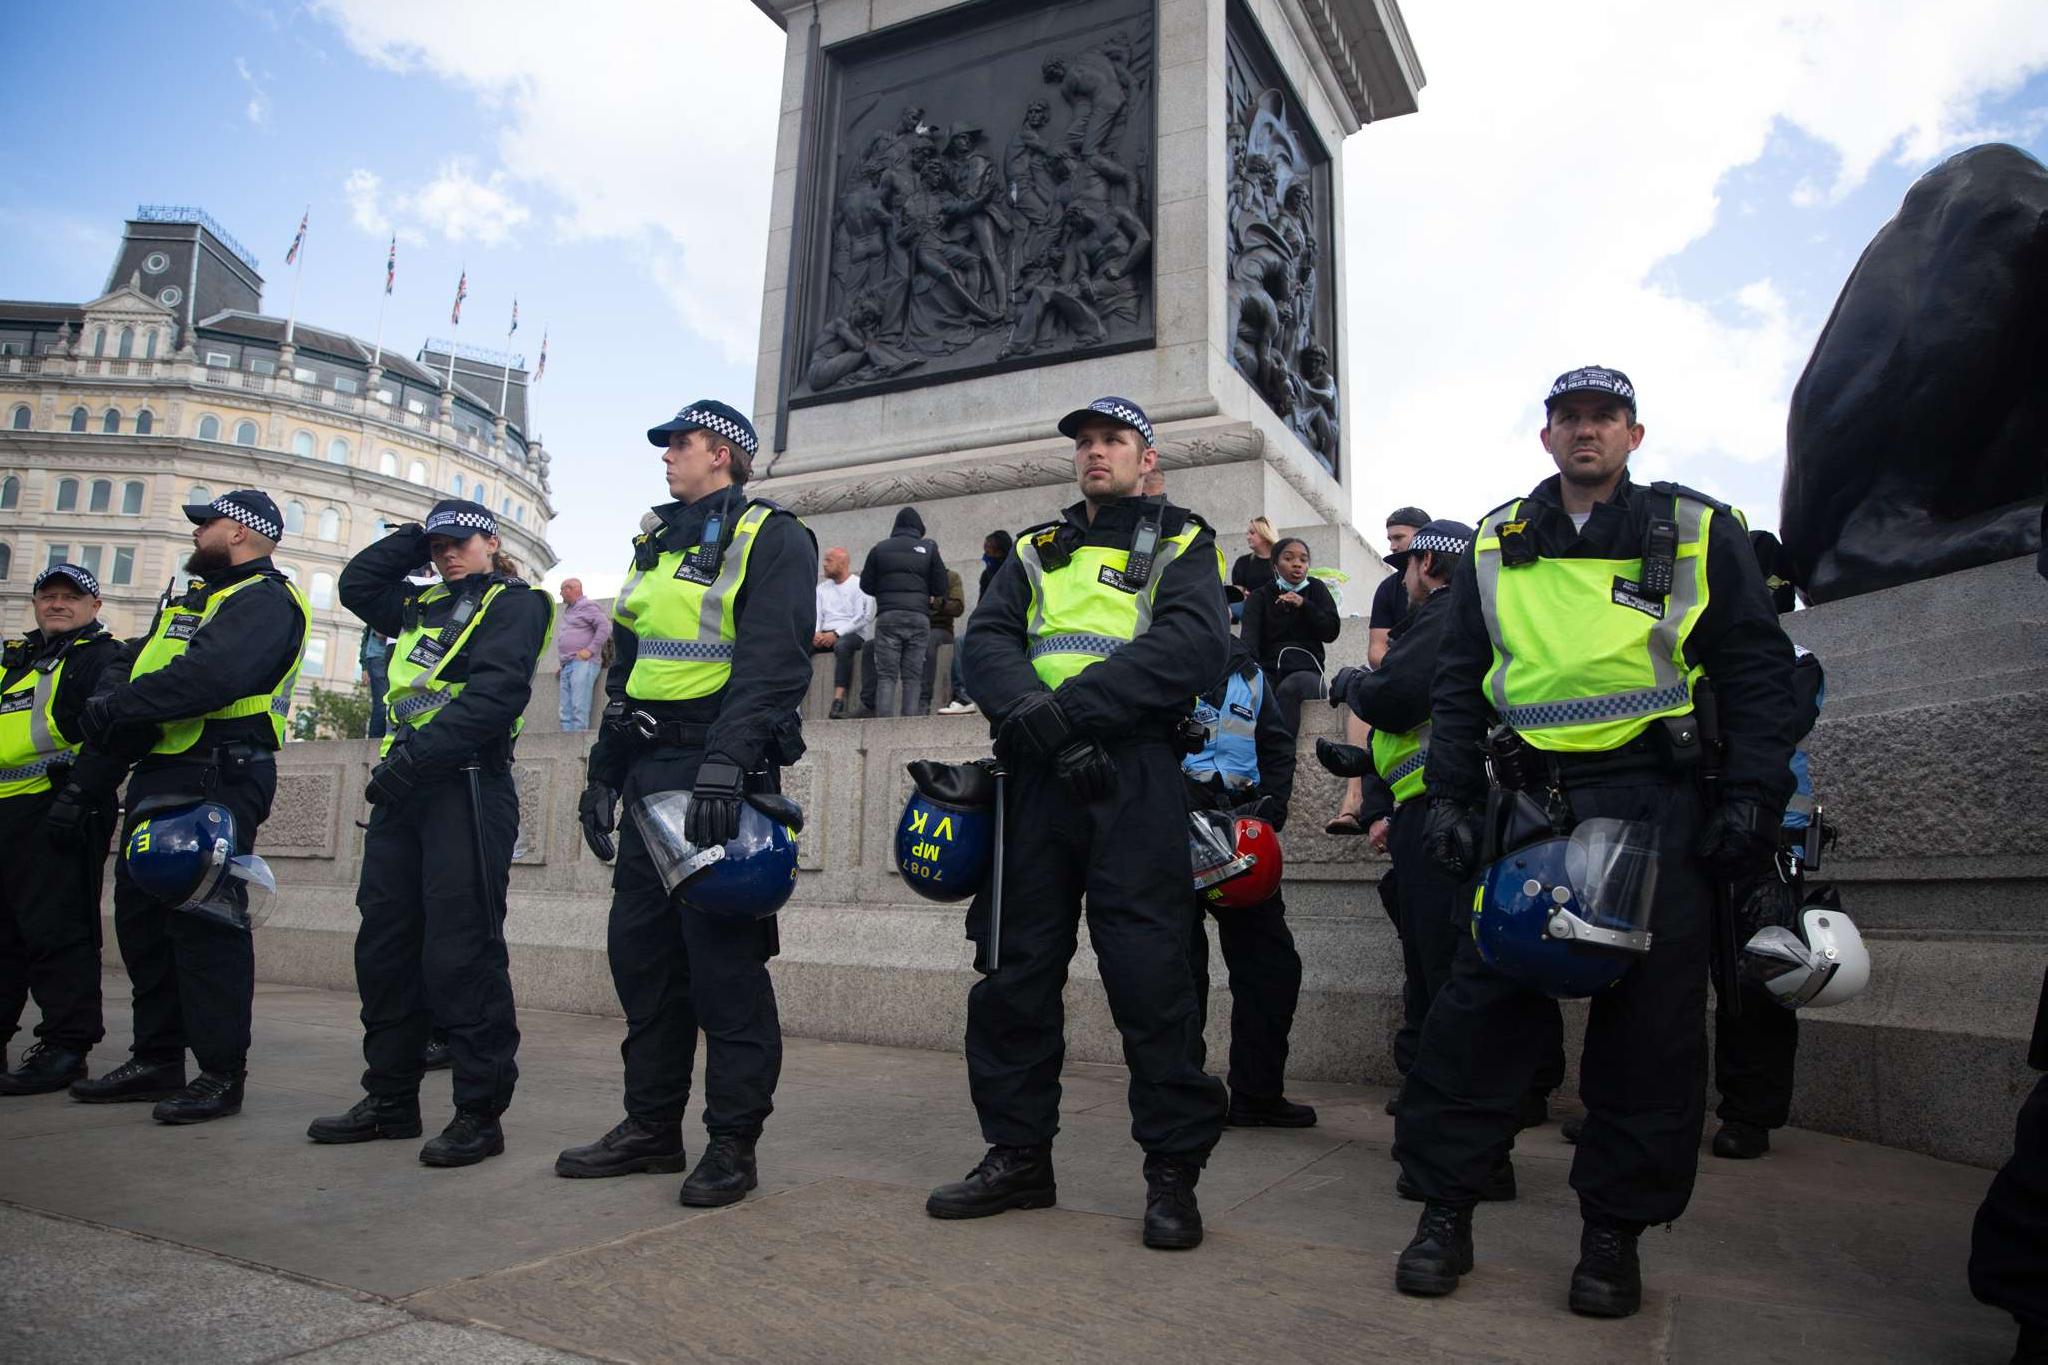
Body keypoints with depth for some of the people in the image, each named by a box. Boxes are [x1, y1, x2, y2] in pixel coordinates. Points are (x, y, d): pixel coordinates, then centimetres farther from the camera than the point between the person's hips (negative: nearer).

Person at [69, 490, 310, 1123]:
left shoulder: (264, 598, -9)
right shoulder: (195, 598, 25)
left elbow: (211, 676, -24)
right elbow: (133, 662, 19)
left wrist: (117, 708, -14)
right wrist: (110, 697, -3)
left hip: (216, 781, -10)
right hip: (160, 774, 10)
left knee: (204, 920, -9)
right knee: (141, 913, 14)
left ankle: (221, 1074, -2)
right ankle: (157, 1059, 24)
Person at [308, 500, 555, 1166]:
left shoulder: (514, 603, 0)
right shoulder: (424, 606, 24)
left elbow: (496, 693, -15)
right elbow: (356, 585, 32)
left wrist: (417, 754, -21)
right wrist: (414, 538, 22)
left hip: (466, 787, -8)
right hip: (402, 788, 8)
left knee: (461, 952, -8)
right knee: (384, 945, 10)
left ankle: (480, 1112, -1)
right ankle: (390, 1099, 21)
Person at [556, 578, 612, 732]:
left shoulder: (587, 606, 0)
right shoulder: (568, 610, 26)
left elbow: (605, 626, -13)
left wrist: (590, 650, -17)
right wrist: (562, 659, 17)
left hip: (582, 663, -9)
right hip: (567, 666, 9)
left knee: (579, 708, -16)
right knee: (566, 712, 2)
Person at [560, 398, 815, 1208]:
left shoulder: (770, 539, -4)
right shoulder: (657, 544, 22)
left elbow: (772, 662, -17)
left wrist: (726, 762, -28)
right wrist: (604, 771, 19)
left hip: (721, 775, -8)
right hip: (648, 771, 8)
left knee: (724, 957, -5)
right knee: (640, 949, 10)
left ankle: (733, 1141, 5)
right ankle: (652, 1125, 22)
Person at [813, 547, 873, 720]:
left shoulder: (859, 585, 3)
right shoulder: (822, 587, 23)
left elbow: (862, 618, -8)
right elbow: (816, 614, 13)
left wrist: (836, 634, -16)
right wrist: (816, 632, -9)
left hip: (852, 634, -5)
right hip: (825, 635, 5)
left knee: (842, 645, -39)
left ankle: (839, 701, -45)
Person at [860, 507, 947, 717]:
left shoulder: (879, 549, 10)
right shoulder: (928, 548, 9)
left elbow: (866, 585, 11)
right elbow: (940, 588, 6)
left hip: (888, 616, 0)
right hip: (919, 617, 0)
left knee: (886, 676, -1)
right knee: (912, 676, 3)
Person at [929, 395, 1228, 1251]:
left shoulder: (1180, 545, 11)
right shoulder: (1037, 553, 23)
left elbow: (1193, 645, -9)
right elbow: (986, 641, 7)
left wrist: (1070, 704, -18)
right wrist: (1036, 717, -15)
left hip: (1132, 771, -4)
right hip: (1036, 772, 4)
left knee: (1148, 970, -7)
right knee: (1015, 964, 6)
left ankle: (1173, 1171, 7)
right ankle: (1017, 1154, 20)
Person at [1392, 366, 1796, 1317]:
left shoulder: (1696, 533, 10)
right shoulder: (1496, 546, 14)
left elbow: (1756, 672, 6)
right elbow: (1458, 683, 15)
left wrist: (1752, 799, -4)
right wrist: (1450, 795, 5)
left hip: (1655, 803, -1)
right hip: (1530, 801, 1)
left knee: (1649, 1018, 0)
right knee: (1482, 999, -3)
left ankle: (1615, 1232, 14)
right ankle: (1445, 1211, 7)